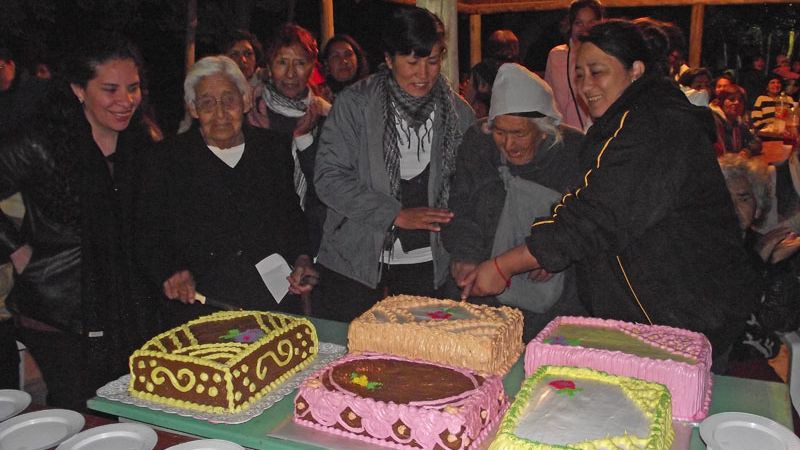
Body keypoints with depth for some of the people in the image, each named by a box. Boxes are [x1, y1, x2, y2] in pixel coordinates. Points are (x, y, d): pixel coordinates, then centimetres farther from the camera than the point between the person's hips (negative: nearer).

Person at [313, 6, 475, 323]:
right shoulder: (354, 104, -5)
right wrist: (396, 215, -15)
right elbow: (329, 179, -10)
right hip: (355, 261, -1)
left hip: (426, 263, 2)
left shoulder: (458, 112, 3)